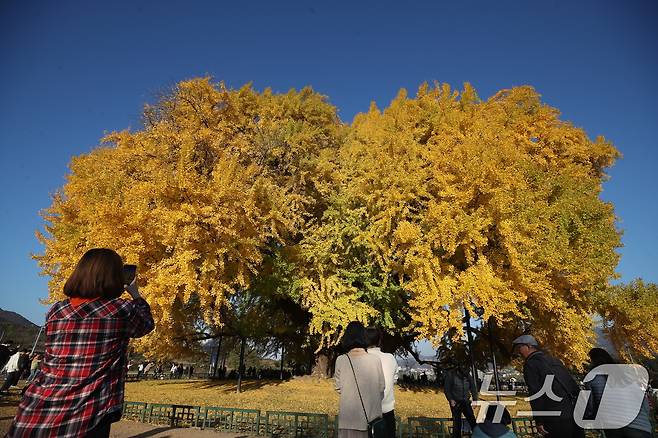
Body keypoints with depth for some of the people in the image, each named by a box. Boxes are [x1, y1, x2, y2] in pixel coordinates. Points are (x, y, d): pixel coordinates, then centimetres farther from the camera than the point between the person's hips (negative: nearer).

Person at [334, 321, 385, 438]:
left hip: (348, 415, 0)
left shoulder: (341, 360, -10)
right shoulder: (375, 360, -9)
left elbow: (338, 388, -2)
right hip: (371, 415, 1)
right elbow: (381, 387, -1)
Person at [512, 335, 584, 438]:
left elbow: (535, 395, -13)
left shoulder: (530, 364, -7)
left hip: (556, 418, -7)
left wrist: (539, 421, -11)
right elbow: (574, 385, 16)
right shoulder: (554, 360, 16)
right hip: (576, 414, 8)